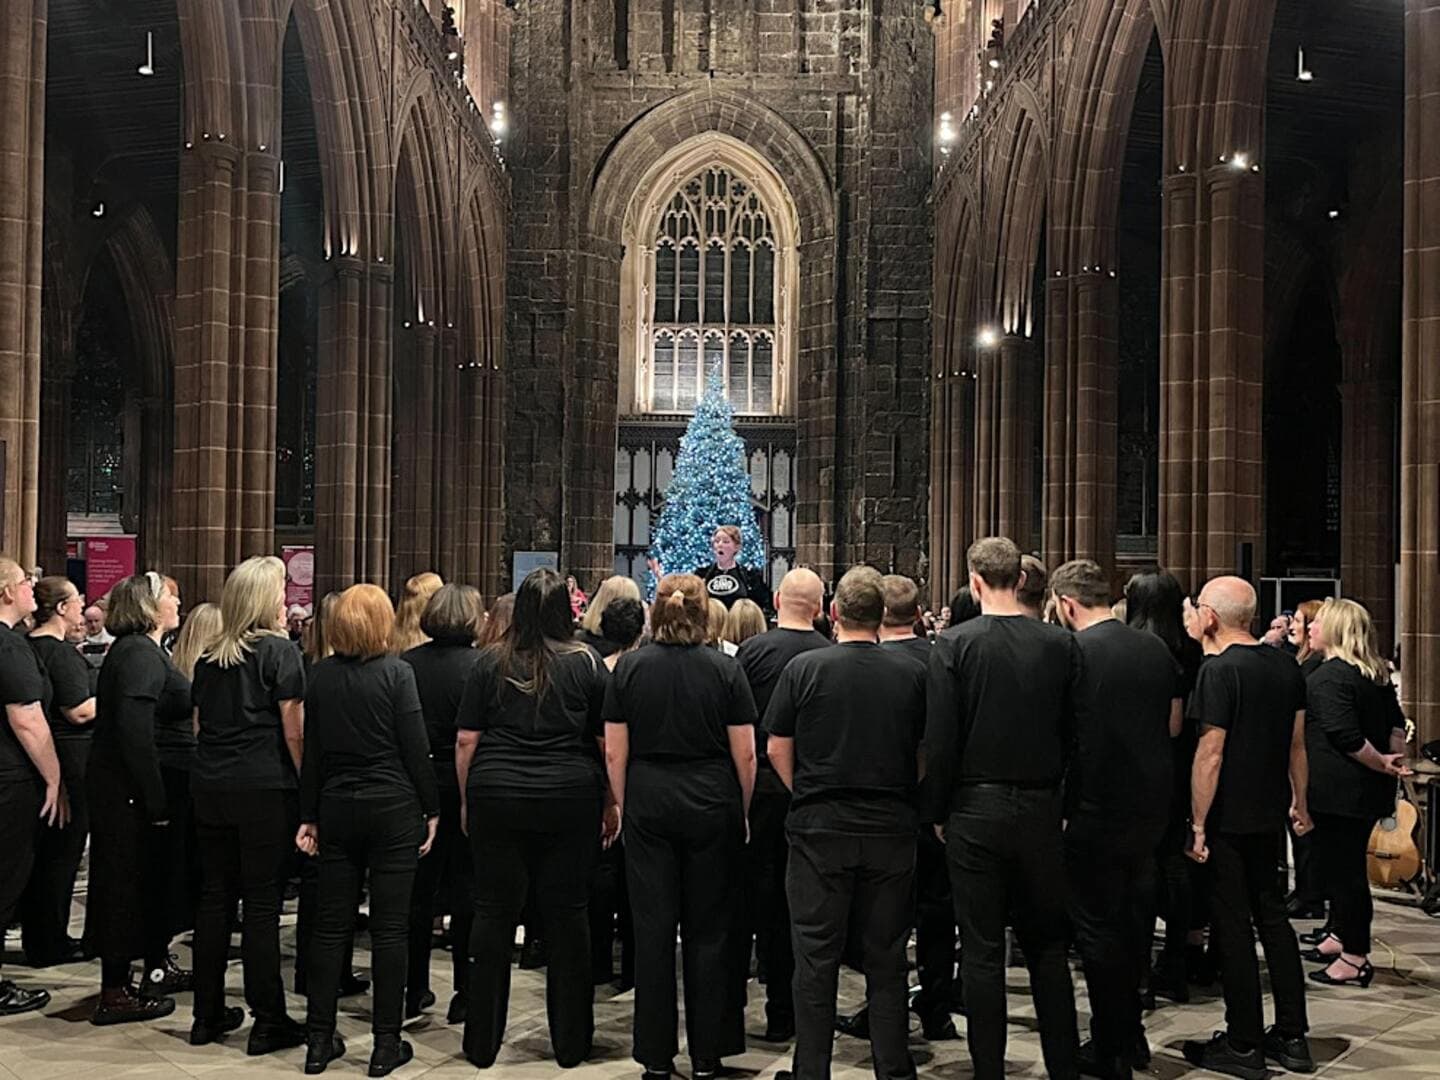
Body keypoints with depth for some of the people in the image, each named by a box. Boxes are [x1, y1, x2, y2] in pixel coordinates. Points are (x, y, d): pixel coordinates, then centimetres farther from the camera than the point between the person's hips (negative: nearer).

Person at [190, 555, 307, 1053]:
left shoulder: (209, 658, 12)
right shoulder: (279, 651, -7)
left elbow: (199, 726, 16)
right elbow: (294, 732, -11)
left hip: (210, 787, 6)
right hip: (265, 789, -6)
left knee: (215, 896, 12)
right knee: (261, 902, -1)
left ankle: (208, 1015, 20)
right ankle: (268, 1022, 5)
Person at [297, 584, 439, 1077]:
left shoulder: (320, 675, 3)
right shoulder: (396, 672, -10)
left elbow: (312, 750, 7)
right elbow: (416, 748, -10)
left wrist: (309, 816, 13)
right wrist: (431, 810, -1)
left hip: (337, 808, 4)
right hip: (393, 809, -4)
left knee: (330, 925, 10)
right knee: (390, 928, 2)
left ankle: (319, 1040, 16)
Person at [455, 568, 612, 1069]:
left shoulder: (491, 662, 3)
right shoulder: (587, 663, 1)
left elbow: (466, 740, 4)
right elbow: (608, 742, 2)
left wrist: (467, 801, 13)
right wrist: (611, 804, 10)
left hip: (496, 799, 1)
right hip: (569, 801, 0)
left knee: (493, 913, 8)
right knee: (567, 915, 7)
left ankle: (482, 1043, 16)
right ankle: (570, 1043, 16)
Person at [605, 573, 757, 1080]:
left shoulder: (629, 667, -1)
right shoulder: (724, 669, -4)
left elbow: (615, 751, -1)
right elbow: (745, 754, -4)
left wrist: (624, 806, 9)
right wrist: (742, 811, 8)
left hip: (648, 804, 1)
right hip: (711, 805, 0)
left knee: (653, 928, 6)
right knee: (707, 931, 8)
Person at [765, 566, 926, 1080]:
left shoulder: (804, 668, -7)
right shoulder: (912, 673, -3)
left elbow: (777, 749, -3)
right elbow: (927, 756, 5)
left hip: (819, 828, -1)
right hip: (892, 830, 2)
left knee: (816, 958, 7)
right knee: (886, 959, 11)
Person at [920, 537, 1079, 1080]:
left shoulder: (955, 644, -10)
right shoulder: (1060, 644, -2)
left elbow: (940, 740, -11)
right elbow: (1073, 732, 2)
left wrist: (936, 810, 0)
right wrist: (1057, 794, 15)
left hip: (976, 809, -3)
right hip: (1041, 807, 3)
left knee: (982, 951, 6)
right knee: (1048, 946, 15)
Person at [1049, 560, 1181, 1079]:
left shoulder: (1072, 652, -15)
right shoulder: (1155, 648, 4)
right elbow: (1173, 724, 13)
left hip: (1096, 811, -7)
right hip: (1151, 804, 7)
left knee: (1098, 928, 5)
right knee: (1133, 919, 19)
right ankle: (1131, 1036, 30)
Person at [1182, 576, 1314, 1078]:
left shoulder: (1219, 669, -17)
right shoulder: (1286, 665, 5)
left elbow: (1211, 753, -20)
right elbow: (1297, 741, 11)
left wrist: (1198, 824, -15)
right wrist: (1300, 802, 20)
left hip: (1227, 818, -7)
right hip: (1269, 815, 7)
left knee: (1232, 927, 2)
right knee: (1273, 917, 16)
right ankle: (1292, 1037, 22)